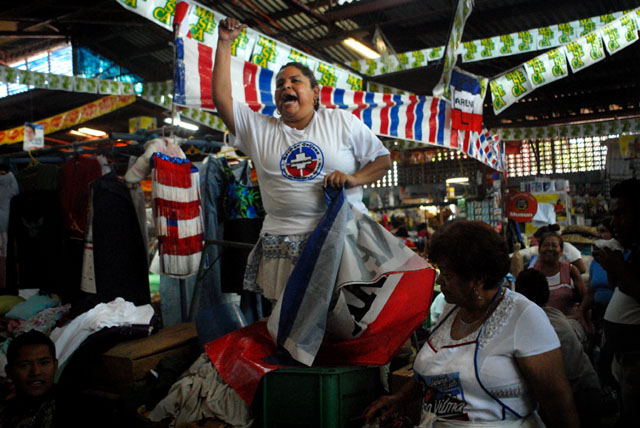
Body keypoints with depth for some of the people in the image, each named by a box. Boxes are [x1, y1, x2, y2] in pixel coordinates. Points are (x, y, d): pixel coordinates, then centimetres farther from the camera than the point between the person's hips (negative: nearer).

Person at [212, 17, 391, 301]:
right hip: (283, 243, 2)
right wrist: (224, 43, 7)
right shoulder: (259, 129, 15)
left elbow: (383, 159, 12)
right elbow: (222, 98, 7)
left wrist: (354, 178, -7)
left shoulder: (342, 121, 12)